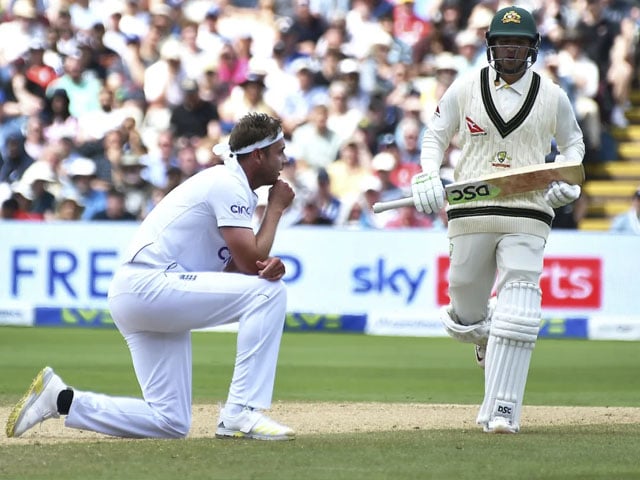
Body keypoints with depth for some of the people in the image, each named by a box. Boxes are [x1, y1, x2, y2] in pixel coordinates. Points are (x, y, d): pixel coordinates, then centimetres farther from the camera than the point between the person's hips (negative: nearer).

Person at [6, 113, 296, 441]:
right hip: (149, 286, -10)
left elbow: (238, 267, 13)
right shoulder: (228, 183, -9)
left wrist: (268, 265, -9)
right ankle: (241, 413, -19)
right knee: (269, 290, -17)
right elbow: (250, 261, -15)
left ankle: (62, 399, 8)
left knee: (171, 423, 5)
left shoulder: (234, 187, 20)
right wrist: (276, 208, -2)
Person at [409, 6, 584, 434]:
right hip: (470, 213, 1)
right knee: (465, 319, 7)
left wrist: (568, 179, 0)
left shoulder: (552, 95, 5)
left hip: (528, 216, -1)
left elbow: (572, 141, 20)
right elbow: (436, 135, 13)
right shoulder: (465, 88, 4)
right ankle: (491, 343, 44)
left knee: (518, 314, -14)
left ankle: (503, 410, -9)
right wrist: (428, 175, -5)